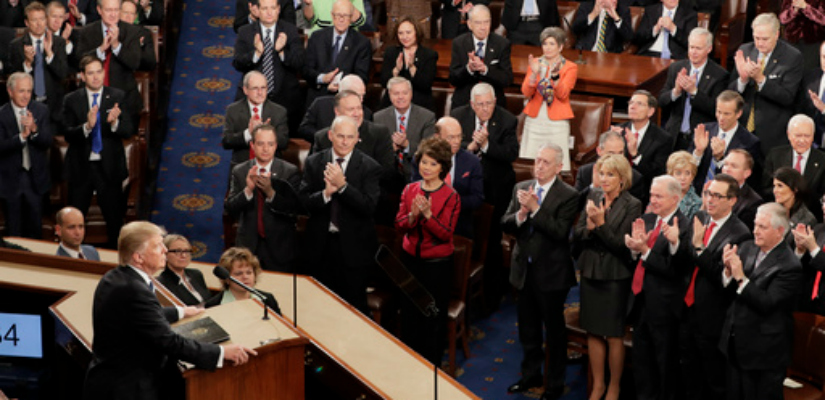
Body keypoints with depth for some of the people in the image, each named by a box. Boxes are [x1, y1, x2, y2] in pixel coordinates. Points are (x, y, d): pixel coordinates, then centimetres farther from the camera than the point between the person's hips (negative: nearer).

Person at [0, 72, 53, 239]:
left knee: (35, 230, 11)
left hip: (35, 180, 2)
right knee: (14, 233, 8)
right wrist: (22, 136, -30)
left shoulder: (41, 111, 0)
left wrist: (34, 129, -25)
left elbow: (48, 142, -6)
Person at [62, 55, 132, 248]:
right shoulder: (71, 100, 0)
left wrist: (114, 122, -27)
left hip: (109, 167, 0)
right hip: (81, 167, 1)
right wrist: (87, 126, -28)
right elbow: (68, 135, -9)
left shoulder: (118, 97, 0)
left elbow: (128, 131, -6)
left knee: (115, 219, 4)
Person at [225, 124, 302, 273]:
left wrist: (270, 192, -26)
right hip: (249, 246, 1)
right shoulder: (239, 171, 2)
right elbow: (229, 208, -5)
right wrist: (248, 190, -23)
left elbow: (294, 210, -12)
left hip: (279, 248, -1)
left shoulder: (290, 171, -3)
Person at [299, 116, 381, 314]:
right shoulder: (313, 162, 1)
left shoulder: (370, 167, -7)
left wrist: (342, 185, -25)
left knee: (354, 306, 6)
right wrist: (326, 193, -24)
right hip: (321, 245, 2)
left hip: (353, 247, -2)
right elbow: (303, 201, -5)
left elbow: (369, 206, -16)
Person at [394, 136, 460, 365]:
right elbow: (399, 226, -3)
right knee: (408, 313, 11)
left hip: (437, 264, -4)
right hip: (410, 259, 4)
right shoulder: (409, 190, 1)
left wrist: (428, 214, -31)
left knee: (434, 319, 6)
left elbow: (446, 233, -17)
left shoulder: (451, 196, -10)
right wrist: (412, 215, -24)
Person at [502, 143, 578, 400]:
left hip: (551, 273, -5)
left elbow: (560, 232, -23)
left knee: (554, 331, 8)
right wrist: (521, 213, -20)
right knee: (527, 329, 19)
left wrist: (535, 208, -27)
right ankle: (530, 374, 36)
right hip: (524, 270, 5)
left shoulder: (568, 196, -12)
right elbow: (505, 225, 0)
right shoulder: (521, 189, 4)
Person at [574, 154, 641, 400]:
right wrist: (589, 226, -19)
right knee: (593, 332, 12)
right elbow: (576, 236, 1)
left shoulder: (632, 206, -11)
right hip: (590, 272, 5)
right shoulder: (593, 198, 3)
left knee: (614, 335, 5)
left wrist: (601, 224, -23)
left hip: (616, 276, -5)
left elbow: (622, 245, -15)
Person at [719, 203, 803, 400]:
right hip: (736, 346, 7)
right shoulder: (746, 248, 4)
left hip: (764, 353, -7)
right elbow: (727, 288, 4)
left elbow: (767, 304, -24)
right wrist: (728, 270, -18)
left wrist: (741, 277, -30)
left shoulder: (789, 266, -19)